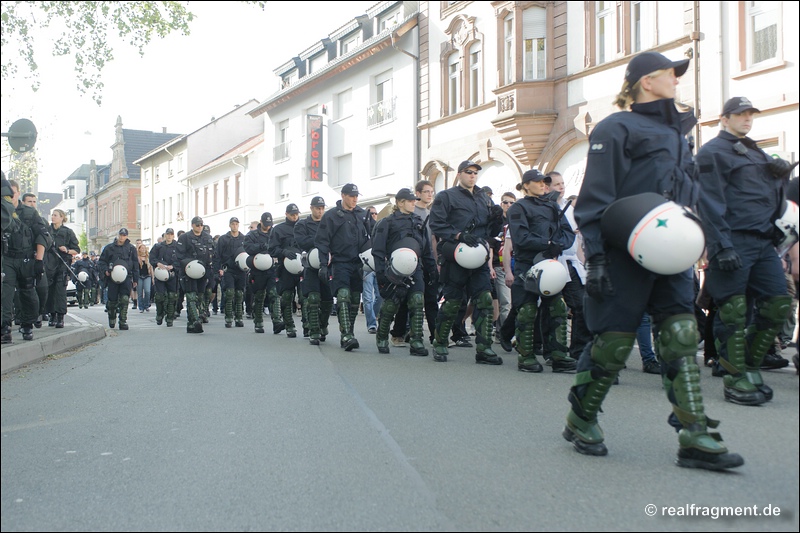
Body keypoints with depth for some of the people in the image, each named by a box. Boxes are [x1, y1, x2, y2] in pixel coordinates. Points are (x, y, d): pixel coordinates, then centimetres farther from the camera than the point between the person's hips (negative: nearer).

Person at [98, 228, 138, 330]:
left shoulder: (131, 248, 10)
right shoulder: (109, 248, 9)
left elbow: (135, 264, 11)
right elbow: (102, 261, 13)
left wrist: (135, 279, 7)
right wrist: (105, 270, -7)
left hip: (127, 277, -1)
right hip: (112, 278, 1)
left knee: (125, 299, -12)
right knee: (112, 300, 5)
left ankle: (123, 321, -7)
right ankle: (112, 318, 30)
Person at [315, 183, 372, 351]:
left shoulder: (363, 214, 12)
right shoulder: (331, 215, -1)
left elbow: (370, 237, 20)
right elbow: (322, 241, -3)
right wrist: (323, 265, -9)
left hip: (358, 263, 5)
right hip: (340, 262, -5)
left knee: (355, 299, 8)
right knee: (343, 296, -18)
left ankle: (347, 335, 19)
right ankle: (346, 336, -23)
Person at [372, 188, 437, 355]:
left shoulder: (419, 222, 19)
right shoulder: (388, 222, 3)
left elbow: (427, 249, 24)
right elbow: (378, 249, -3)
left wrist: (431, 269, 19)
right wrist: (380, 272, -11)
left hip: (415, 268, 4)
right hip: (395, 270, -4)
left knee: (418, 301, -11)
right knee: (390, 305, 1)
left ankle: (416, 342, -9)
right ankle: (381, 338, 22)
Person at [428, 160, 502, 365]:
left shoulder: (483, 198, 21)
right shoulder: (446, 196, 3)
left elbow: (489, 227, 24)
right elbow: (437, 224, -7)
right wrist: (459, 235, -18)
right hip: (455, 257, -5)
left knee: (485, 299, -5)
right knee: (452, 302, 1)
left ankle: (484, 349, -3)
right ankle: (439, 344, 18)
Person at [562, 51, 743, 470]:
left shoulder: (675, 131, 21)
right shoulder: (615, 128, -3)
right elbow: (596, 198, -11)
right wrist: (595, 255, -18)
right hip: (625, 254, -7)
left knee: (682, 336, -3)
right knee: (614, 340, -2)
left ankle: (693, 436, -2)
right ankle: (580, 421, 18)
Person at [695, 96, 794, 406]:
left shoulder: (757, 154, 26)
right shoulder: (713, 152, 0)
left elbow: (773, 202, 29)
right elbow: (711, 202, -12)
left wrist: (780, 177, 7)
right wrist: (721, 247, -20)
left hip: (763, 242, 8)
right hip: (734, 241, -8)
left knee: (779, 305, 3)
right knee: (734, 312, -5)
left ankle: (750, 366, 17)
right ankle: (736, 380, 4)